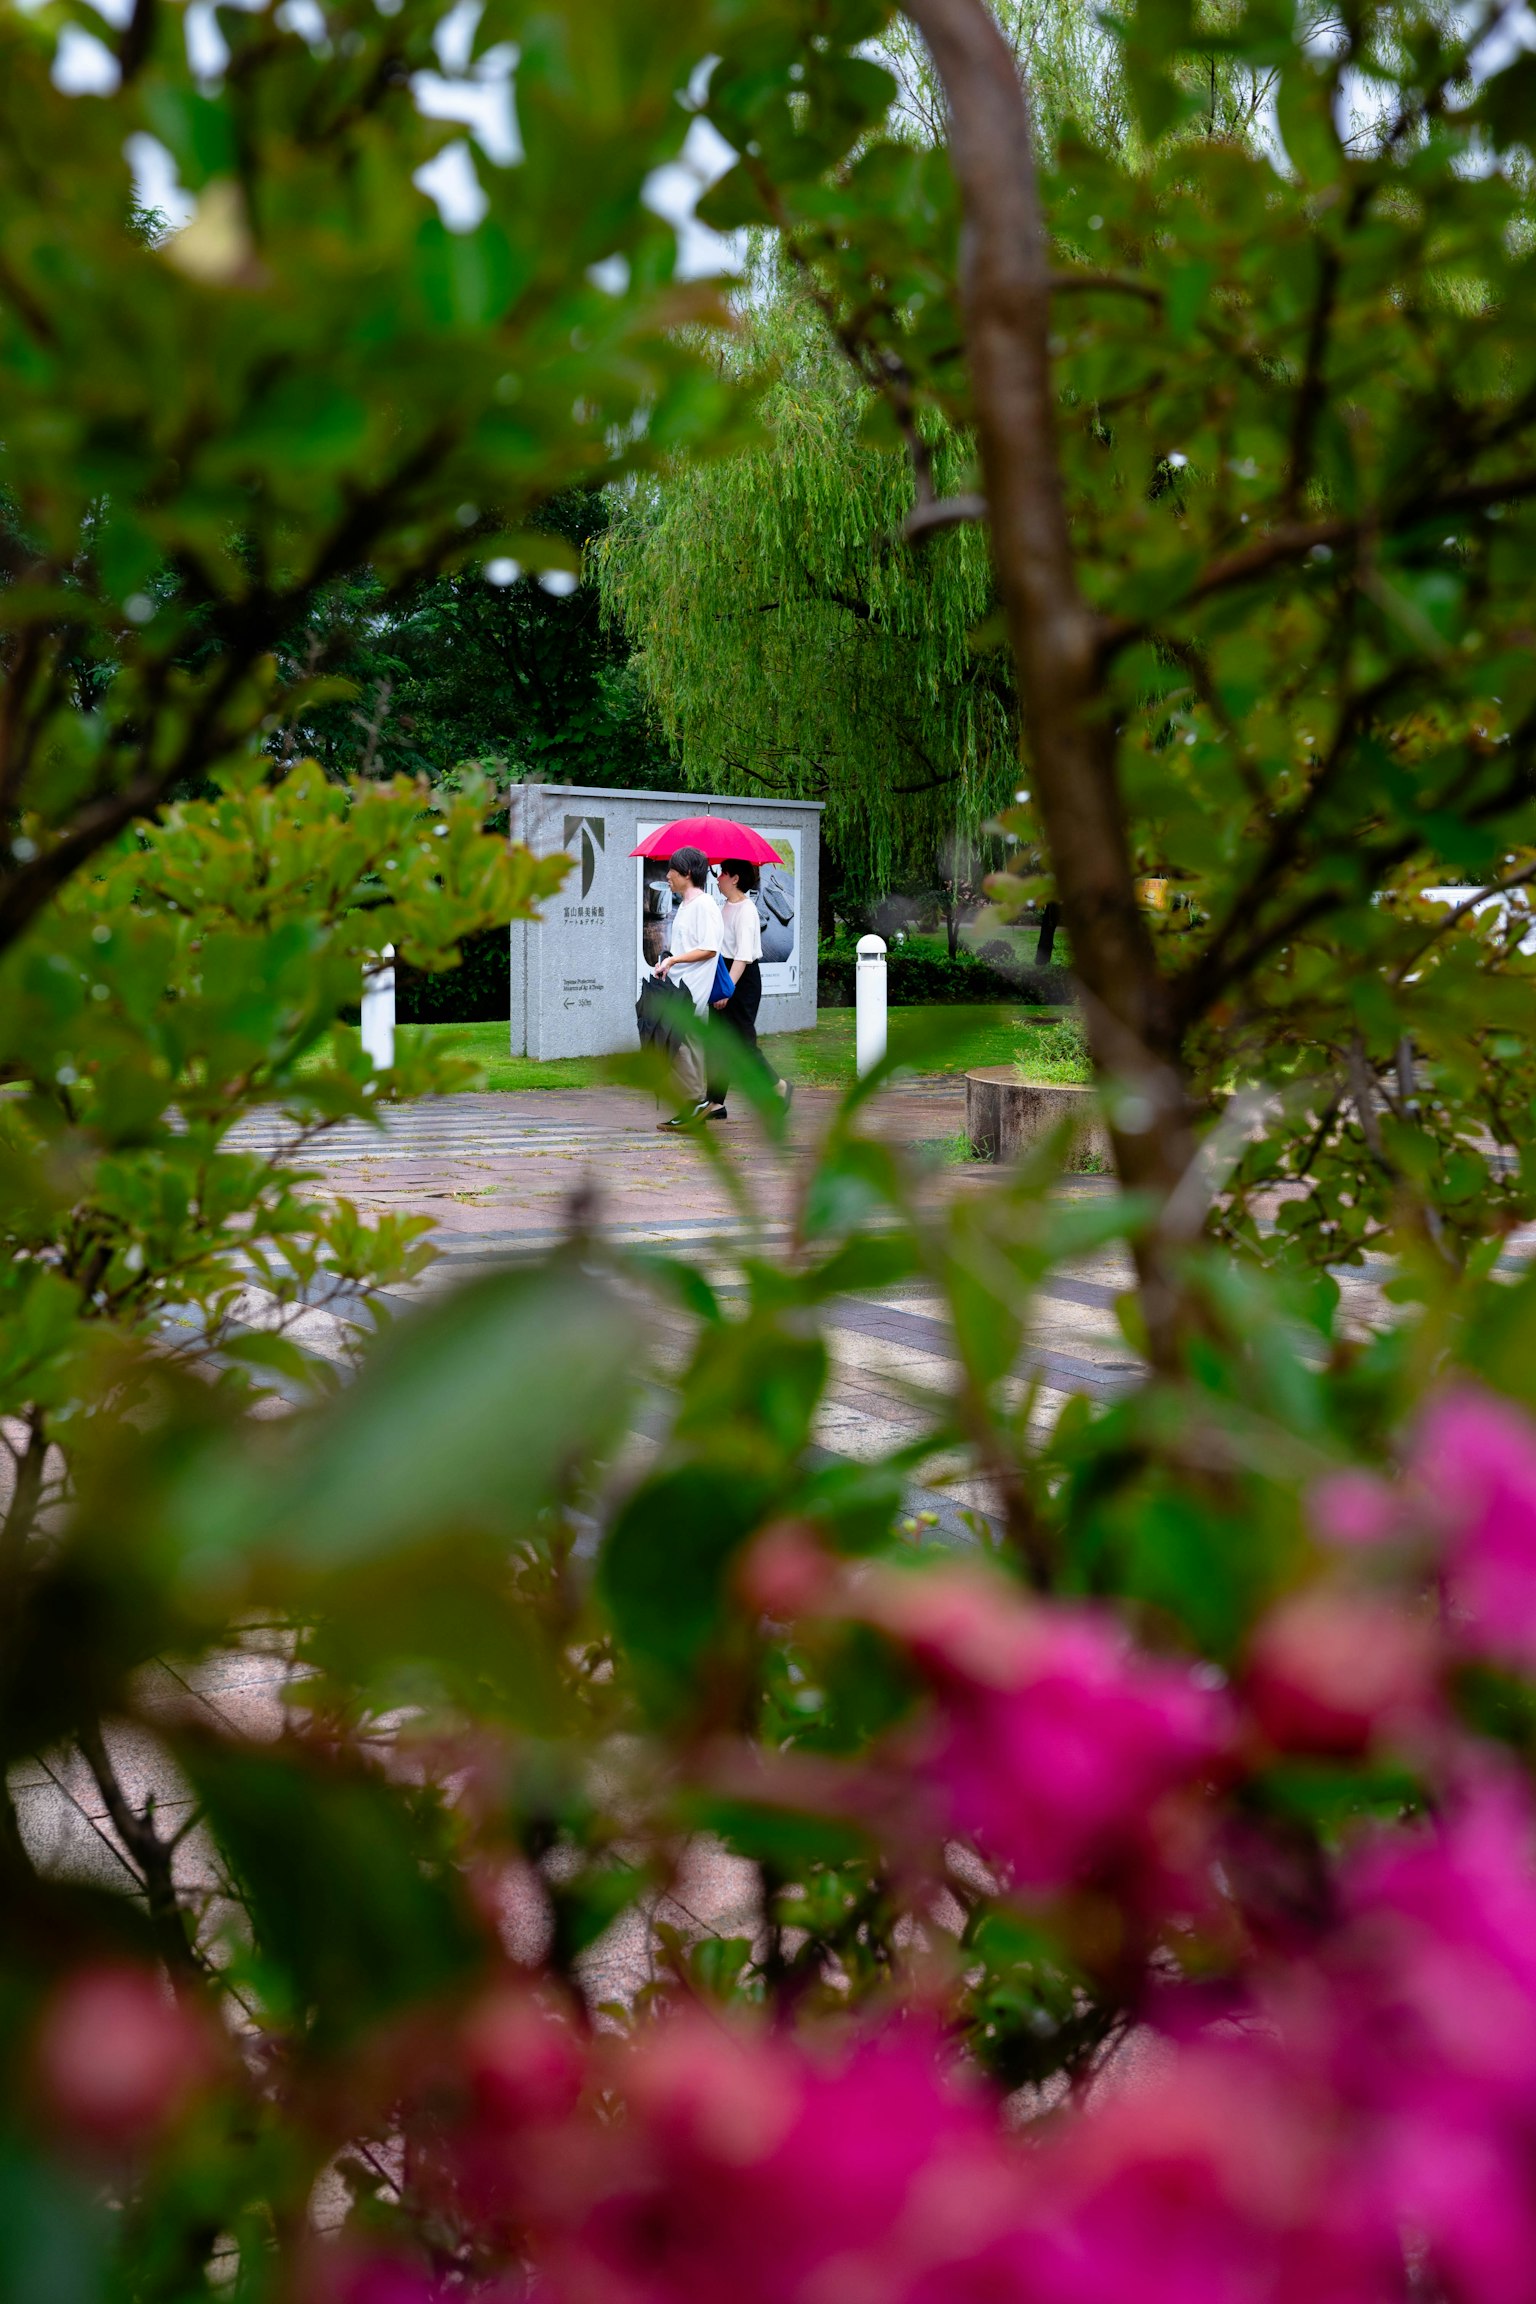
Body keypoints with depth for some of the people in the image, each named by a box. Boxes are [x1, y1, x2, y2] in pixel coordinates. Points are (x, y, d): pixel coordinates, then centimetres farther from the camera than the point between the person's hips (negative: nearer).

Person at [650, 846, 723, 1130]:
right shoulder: (685, 905, 18)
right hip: (678, 985, 10)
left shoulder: (704, 905, -12)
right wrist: (666, 961, 9)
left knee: (676, 1043, -13)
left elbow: (708, 949, -18)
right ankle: (695, 1108, 12)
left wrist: (672, 960, -19)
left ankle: (697, 1101, -7)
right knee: (688, 1043, 9)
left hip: (691, 989, -10)